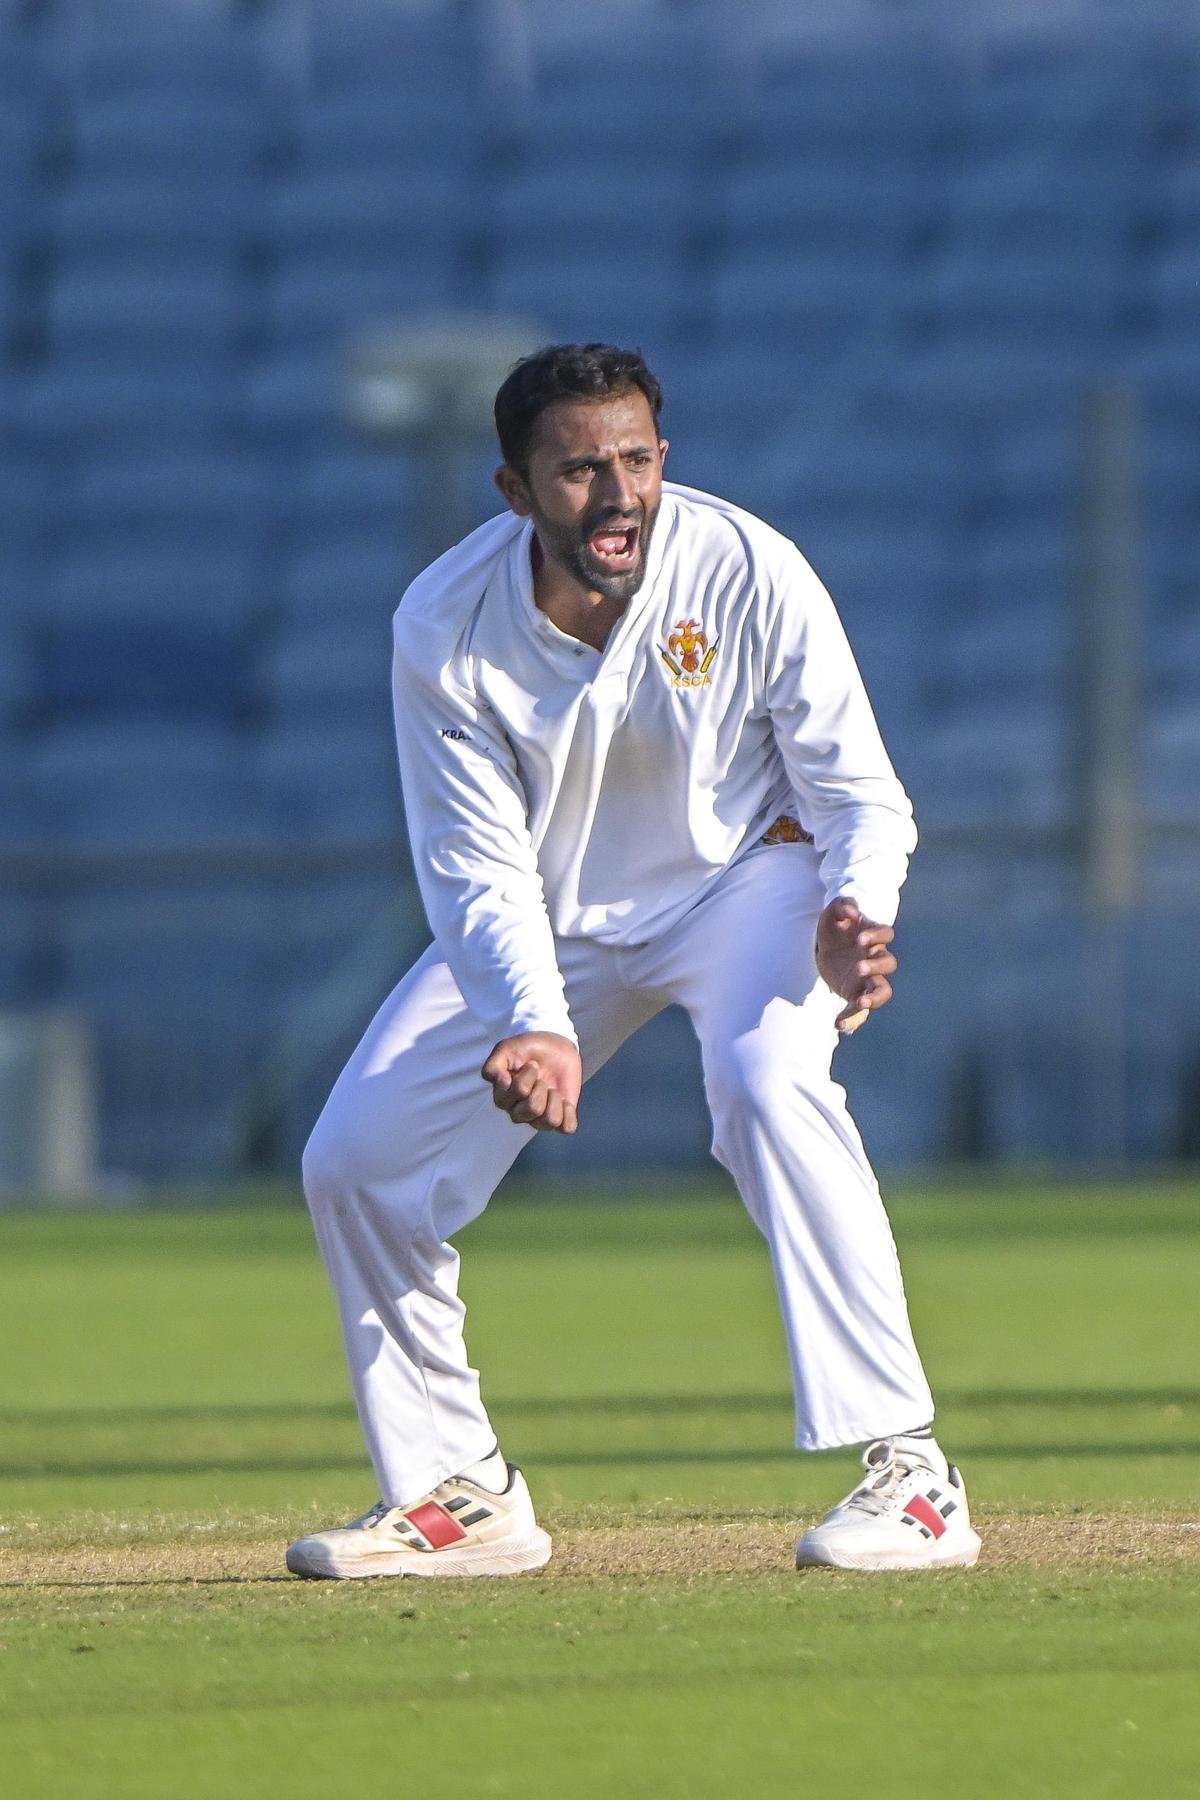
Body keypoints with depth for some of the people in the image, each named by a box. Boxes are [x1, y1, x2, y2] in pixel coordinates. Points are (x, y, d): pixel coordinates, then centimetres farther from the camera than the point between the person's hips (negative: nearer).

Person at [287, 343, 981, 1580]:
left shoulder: (749, 576, -25)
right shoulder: (446, 630, -20)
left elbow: (860, 795, -17)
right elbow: (479, 867, -17)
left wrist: (851, 918, -40)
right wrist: (536, 1025, -36)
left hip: (741, 876, -3)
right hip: (547, 921, 3)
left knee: (769, 1081, -34)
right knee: (354, 1163, -3)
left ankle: (908, 1473, -31)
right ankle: (458, 1498, 18)